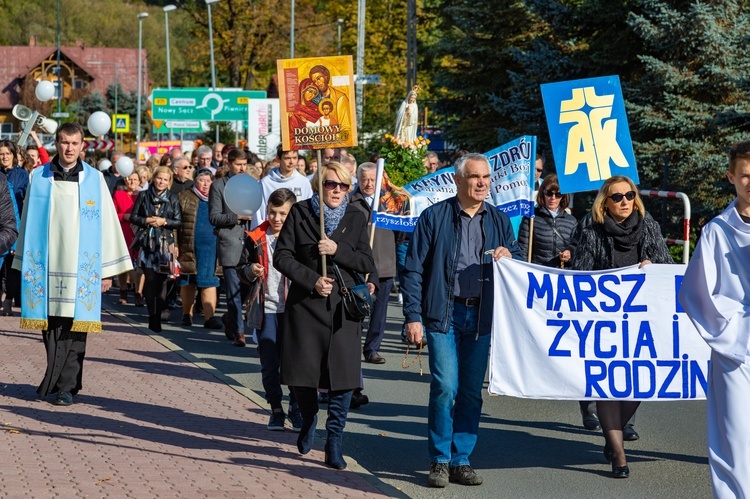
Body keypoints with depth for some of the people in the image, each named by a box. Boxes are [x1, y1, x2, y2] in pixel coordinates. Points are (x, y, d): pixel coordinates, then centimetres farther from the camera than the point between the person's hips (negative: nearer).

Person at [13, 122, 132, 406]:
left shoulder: (94, 180, 4)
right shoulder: (39, 178, 6)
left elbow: (107, 223, 5)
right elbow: (28, 221, 10)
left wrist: (107, 269, 2)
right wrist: (25, 264, 8)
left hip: (81, 267, -1)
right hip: (46, 265, 1)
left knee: (74, 328, -2)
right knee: (50, 327, 2)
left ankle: (66, 386, 4)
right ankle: (55, 380, 15)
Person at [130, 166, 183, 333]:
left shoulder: (172, 199, 9)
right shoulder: (143, 195, 9)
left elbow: (178, 222, 7)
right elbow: (133, 217, 8)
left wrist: (164, 221, -8)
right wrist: (147, 220, -7)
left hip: (165, 243, 0)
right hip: (147, 242, 0)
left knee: (160, 278, -4)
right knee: (150, 278, -8)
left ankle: (156, 317, 3)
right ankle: (153, 315, -5)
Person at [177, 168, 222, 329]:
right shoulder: (184, 197, 5)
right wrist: (174, 244, -8)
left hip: (210, 247, 0)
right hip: (188, 247, 0)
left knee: (209, 281, -8)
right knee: (187, 281, 9)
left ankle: (209, 316, -13)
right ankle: (187, 314, 22)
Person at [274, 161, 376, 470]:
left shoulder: (355, 218, 7)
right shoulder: (300, 213, 2)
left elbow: (367, 264, 3)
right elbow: (282, 257, -3)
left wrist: (338, 250, -13)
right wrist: (312, 280, -13)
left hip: (343, 307, 1)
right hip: (305, 304, -1)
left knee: (342, 378, -5)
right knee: (300, 374, 3)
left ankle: (334, 445, 5)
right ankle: (309, 419, 34)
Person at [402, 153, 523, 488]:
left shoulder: (499, 221, 12)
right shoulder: (434, 217, 0)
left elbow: (520, 264, 19)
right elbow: (413, 269, -1)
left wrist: (508, 257, -5)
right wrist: (413, 316, -8)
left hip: (482, 316, 4)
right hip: (444, 314, -4)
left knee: (472, 391, 6)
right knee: (445, 387, -11)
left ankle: (461, 460, 15)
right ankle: (440, 461, 1)